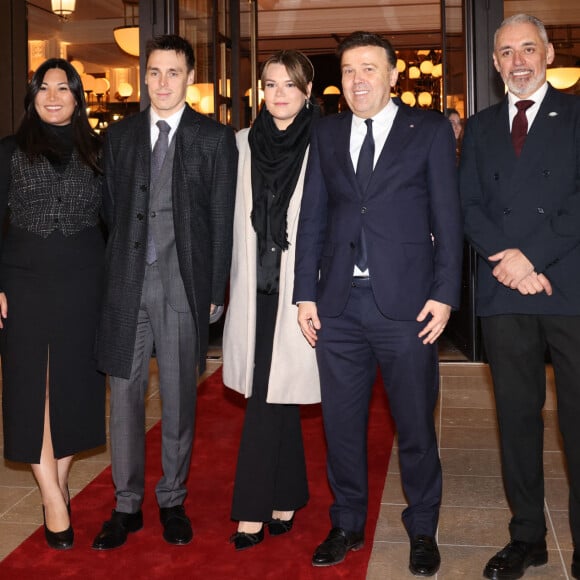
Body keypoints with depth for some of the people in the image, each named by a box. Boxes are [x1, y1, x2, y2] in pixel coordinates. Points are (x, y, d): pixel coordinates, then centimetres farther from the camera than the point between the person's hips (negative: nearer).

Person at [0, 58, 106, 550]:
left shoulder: (96, 153, 7)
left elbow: (110, 222, 9)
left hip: (83, 284, 1)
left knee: (74, 385, 6)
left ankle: (61, 482, 21)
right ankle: (53, 499, 6)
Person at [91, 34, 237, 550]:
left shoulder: (215, 138, 3)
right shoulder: (120, 136, 12)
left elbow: (222, 218, 0)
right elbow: (111, 212, 11)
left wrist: (213, 291, -4)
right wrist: (109, 276, 3)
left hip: (184, 284, -2)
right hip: (127, 283, 3)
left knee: (179, 399, 7)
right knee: (125, 396, 6)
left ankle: (173, 502, 23)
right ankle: (127, 506, 19)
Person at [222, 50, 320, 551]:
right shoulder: (243, 144, 9)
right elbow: (233, 218, 13)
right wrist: (229, 283, 10)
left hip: (300, 288, -4)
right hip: (256, 287, 4)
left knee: (269, 396, -2)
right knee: (276, 396, 11)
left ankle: (254, 509, 11)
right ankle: (287, 497, 27)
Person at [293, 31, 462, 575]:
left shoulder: (430, 130, 3)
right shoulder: (326, 133, 12)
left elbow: (447, 217, 0)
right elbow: (312, 219, 10)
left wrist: (443, 294, -7)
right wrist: (305, 294, 5)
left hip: (405, 303, -3)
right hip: (338, 304, 3)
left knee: (415, 425, 7)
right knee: (341, 423, 11)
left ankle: (422, 530, 26)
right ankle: (347, 525, 28)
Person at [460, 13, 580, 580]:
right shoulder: (480, 128, 16)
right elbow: (468, 205, 7)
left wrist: (533, 257, -13)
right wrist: (506, 257, -9)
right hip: (505, 295, 3)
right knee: (517, 416, 9)